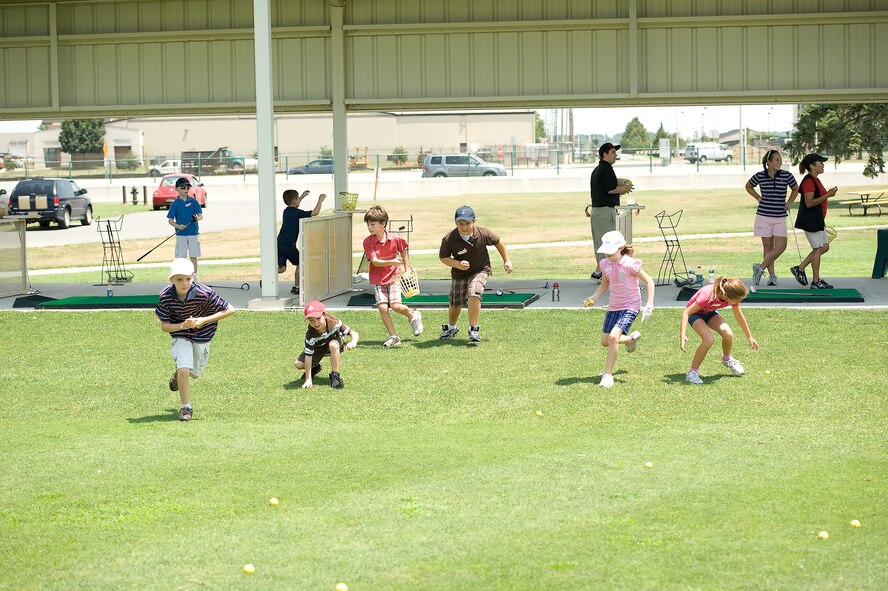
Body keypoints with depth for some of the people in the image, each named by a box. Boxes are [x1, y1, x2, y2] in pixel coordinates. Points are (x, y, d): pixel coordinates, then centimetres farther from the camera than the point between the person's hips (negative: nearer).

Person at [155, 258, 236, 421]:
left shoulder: (204, 293, -29)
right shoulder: (166, 297, -22)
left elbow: (230, 310, -23)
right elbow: (164, 326, -13)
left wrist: (204, 320, -28)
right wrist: (182, 326, -32)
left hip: (202, 336, 1)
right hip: (180, 335, -1)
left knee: (194, 374, 16)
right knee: (184, 370, -20)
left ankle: (179, 373, 53)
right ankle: (186, 408, -1)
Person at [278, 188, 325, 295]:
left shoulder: (286, 211, 14)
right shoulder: (297, 213, -9)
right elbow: (315, 212, -9)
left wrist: (302, 197, 45)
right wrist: (320, 200, 5)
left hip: (279, 243, 7)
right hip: (288, 245, -7)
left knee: (281, 268, 7)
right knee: (299, 263, 12)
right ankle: (296, 288, 15)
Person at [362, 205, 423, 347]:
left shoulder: (395, 240, -6)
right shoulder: (368, 242, -9)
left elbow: (403, 251, 15)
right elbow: (375, 261, -17)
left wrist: (406, 270, 16)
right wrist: (393, 262, -29)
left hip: (393, 277, -1)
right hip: (378, 279, 1)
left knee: (395, 305, -15)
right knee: (382, 307, -11)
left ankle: (413, 315, 16)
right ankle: (393, 336, 1)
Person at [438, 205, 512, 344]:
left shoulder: (483, 234, -21)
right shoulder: (449, 239, -24)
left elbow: (498, 242, -1)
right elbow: (443, 257, -10)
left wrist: (507, 261, 3)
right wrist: (457, 264, -28)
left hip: (480, 270, -2)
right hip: (459, 274, 2)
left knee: (473, 295, -28)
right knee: (455, 303, 14)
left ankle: (474, 330, -18)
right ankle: (451, 328, 45)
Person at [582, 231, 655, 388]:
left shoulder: (630, 264, -20)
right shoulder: (605, 264, -2)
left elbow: (649, 282, -12)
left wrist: (649, 305, -17)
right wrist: (594, 297, -4)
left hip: (630, 306, -7)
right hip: (613, 306, 7)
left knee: (613, 336, -25)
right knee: (605, 341, 11)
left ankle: (608, 375, -13)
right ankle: (632, 338, 42)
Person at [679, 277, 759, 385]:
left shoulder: (733, 297, -23)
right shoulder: (708, 295, -41)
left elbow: (739, 317, -3)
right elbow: (686, 312, -34)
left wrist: (749, 337, 6)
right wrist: (682, 334, -44)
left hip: (710, 312, 5)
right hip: (695, 313, -5)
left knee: (728, 335, -18)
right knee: (709, 339, -29)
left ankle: (727, 359, 16)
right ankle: (692, 372, -14)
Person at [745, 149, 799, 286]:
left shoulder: (786, 175, -1)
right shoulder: (759, 176, -2)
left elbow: (795, 189, 17)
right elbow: (748, 186, 19)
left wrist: (789, 203, 4)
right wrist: (758, 198, 5)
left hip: (780, 217, 1)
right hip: (764, 215, -1)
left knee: (781, 246, -10)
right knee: (768, 246, 2)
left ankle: (760, 268, 2)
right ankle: (771, 275, 9)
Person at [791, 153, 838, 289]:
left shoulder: (815, 180, 15)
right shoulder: (808, 181, -17)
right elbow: (809, 203, -24)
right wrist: (827, 195, -27)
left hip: (817, 220, 10)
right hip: (810, 220, -10)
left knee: (824, 247, 12)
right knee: (818, 248, -3)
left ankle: (799, 269, 17)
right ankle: (816, 282, 5)